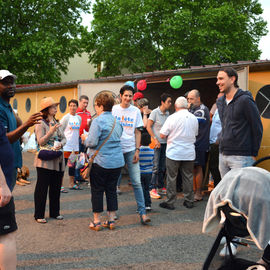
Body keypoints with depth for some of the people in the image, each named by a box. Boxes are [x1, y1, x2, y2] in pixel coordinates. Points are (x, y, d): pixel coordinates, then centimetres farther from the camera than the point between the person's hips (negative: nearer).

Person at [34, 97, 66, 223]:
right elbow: (41, 142, -14)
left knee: (56, 187, 13)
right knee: (42, 188, 0)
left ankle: (54, 212, 25)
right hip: (45, 161, -7)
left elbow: (64, 138, 12)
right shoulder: (41, 124, -8)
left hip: (58, 161, 7)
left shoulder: (56, 123, 14)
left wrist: (60, 144, -9)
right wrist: (51, 132, -26)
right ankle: (39, 215, 8)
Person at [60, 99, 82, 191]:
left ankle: (72, 184, 23)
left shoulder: (79, 118, 9)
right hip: (66, 146, -6)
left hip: (75, 146, 6)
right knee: (63, 165, -4)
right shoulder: (66, 118, -7)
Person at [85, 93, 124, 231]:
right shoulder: (117, 121, 9)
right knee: (112, 190, 13)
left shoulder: (98, 121, -13)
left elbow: (92, 142, -17)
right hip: (117, 161, 6)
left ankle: (96, 221, 13)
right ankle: (111, 220, 18)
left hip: (101, 162, -6)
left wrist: (85, 139, 3)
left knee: (97, 191, 6)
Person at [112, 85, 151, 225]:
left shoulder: (136, 111, 6)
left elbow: (137, 132, 7)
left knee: (136, 182, -5)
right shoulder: (114, 109, 2)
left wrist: (137, 150, -1)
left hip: (131, 150, 0)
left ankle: (142, 212, -3)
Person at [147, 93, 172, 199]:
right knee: (155, 166, -7)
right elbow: (148, 127, -8)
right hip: (156, 143, -6)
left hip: (165, 143, 6)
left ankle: (161, 186, 21)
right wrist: (155, 139, -12)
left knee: (163, 167, 11)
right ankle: (152, 189, -3)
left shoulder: (167, 113, 9)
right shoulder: (155, 112, -8)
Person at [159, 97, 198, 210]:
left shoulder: (172, 118, -10)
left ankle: (170, 202, 8)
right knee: (188, 177, 11)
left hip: (174, 153, -4)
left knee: (171, 178, 4)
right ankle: (189, 201, 17)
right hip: (189, 153, 4)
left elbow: (162, 135, -9)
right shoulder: (194, 118, 4)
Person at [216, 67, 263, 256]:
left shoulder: (245, 100, -11)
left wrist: (254, 154, -5)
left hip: (241, 157, -8)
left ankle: (234, 241, -2)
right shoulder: (221, 102, 13)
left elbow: (257, 128, -7)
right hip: (223, 155, 8)